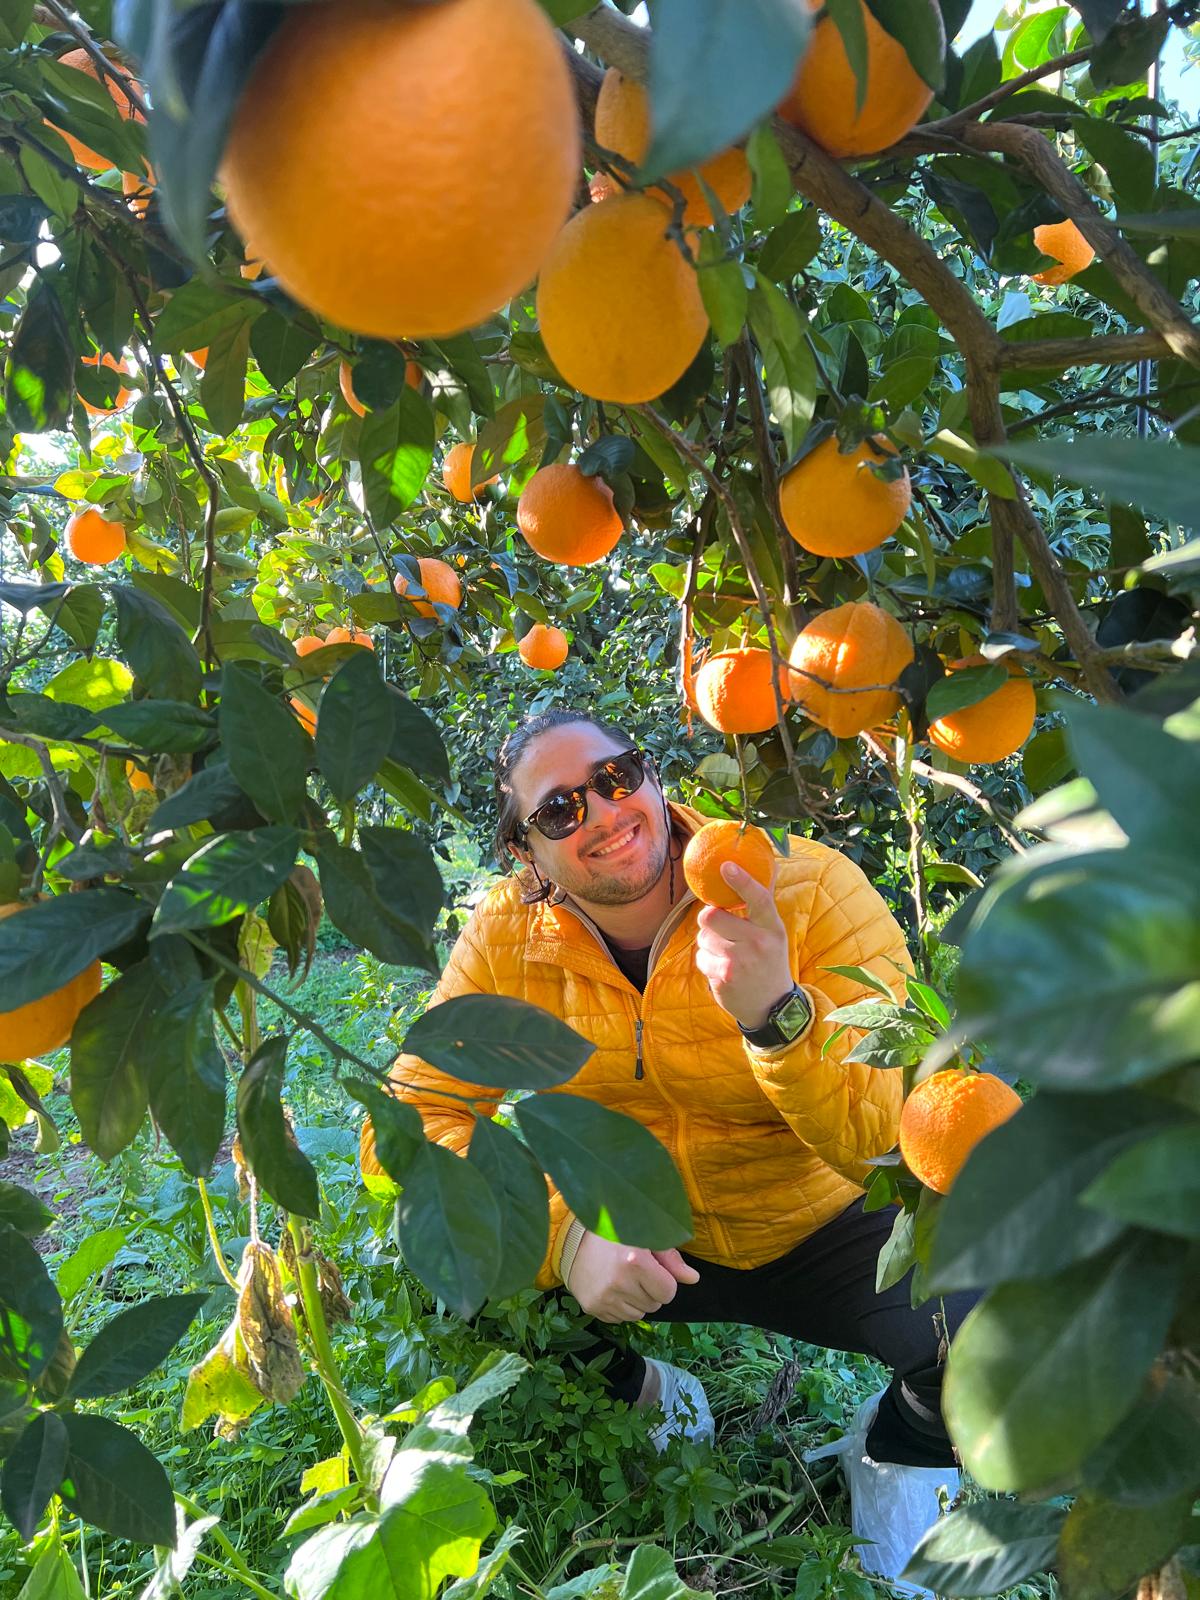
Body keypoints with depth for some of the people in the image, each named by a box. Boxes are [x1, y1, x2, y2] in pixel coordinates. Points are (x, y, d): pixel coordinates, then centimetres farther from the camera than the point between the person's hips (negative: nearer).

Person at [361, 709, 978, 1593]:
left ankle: (897, 1447, 13)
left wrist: (777, 1013, -46)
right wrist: (563, 1236, -31)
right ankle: (641, 1395, 13)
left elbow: (891, 1147, -27)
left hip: (819, 1231, -2)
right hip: (632, 1239, 2)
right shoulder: (507, 936, -14)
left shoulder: (814, 892, -22)